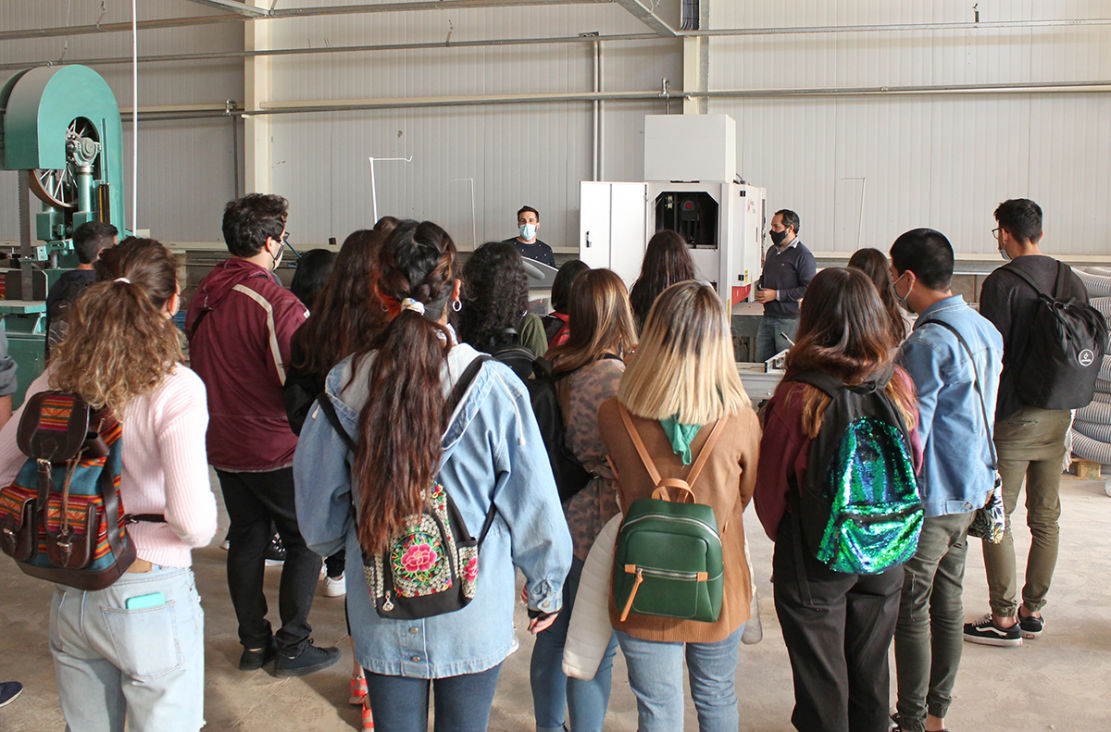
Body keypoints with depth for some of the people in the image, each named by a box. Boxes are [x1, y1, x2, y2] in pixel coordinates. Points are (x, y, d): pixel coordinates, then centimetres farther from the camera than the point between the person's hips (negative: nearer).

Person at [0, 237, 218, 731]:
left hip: (70, 595, 5)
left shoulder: (59, 377, -3)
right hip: (151, 598, -5)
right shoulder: (175, 389, -19)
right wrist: (202, 523, -4)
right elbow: (193, 521, -26)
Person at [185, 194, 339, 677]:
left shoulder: (202, 296, 3)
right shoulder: (275, 304, -22)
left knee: (246, 539, 16)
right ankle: (292, 647, 11)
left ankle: (254, 642, 25)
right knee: (305, 542, 7)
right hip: (275, 448, -7)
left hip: (222, 445, 7)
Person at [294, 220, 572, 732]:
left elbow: (317, 503, 2)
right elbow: (532, 502, -9)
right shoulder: (493, 385, -18)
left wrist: (337, 547, 25)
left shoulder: (345, 384, -10)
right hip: (472, 619, -1)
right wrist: (545, 587, 7)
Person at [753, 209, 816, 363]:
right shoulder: (772, 251, 16)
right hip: (767, 318, 7)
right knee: (760, 363, 8)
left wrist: (776, 294, -17)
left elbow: (808, 289, -19)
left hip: (789, 321, -7)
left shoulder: (803, 255, -11)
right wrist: (759, 290, 8)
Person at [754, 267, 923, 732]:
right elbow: (914, 466, 4)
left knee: (822, 685, 12)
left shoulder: (797, 398, -22)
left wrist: (782, 536, 10)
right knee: (870, 676, 21)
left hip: (814, 558, -4)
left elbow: (770, 485, -10)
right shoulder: (898, 385, -10)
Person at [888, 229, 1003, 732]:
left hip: (929, 498, -9)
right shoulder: (985, 329, 7)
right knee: (948, 603, 16)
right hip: (971, 490, 9)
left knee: (910, 610, 2)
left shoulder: (928, 343, -21)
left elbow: (911, 436, -21)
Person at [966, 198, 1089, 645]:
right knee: (1046, 518, 12)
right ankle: (1033, 611, 22)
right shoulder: (1072, 281, 7)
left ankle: (1004, 619, 4)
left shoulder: (1002, 282, -13)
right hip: (1058, 416, 7)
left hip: (1013, 418, -7)